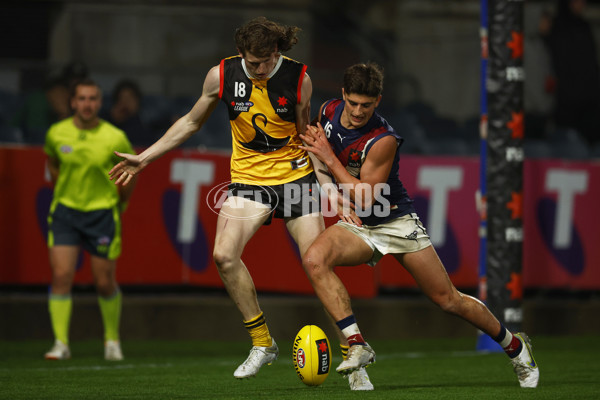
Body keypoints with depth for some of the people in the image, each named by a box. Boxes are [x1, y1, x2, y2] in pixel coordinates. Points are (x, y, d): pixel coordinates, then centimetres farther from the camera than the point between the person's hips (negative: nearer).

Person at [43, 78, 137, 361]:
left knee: (104, 282, 3)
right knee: (61, 276, -11)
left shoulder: (115, 139, -11)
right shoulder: (56, 133, -4)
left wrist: (119, 203, 12)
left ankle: (112, 339, 25)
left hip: (102, 212, -1)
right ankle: (61, 343, -7)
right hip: (65, 210, 1)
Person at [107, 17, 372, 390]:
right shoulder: (222, 75, -8)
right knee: (224, 255, -18)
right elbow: (191, 122, 9)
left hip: (295, 175, -2)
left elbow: (305, 136, 3)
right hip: (248, 177, 2)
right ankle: (262, 344, -4)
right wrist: (144, 159, 10)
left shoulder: (298, 79, -11)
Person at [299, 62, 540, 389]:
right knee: (314, 259, -27)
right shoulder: (329, 111, -8)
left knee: (448, 299, 0)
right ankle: (357, 345, -26)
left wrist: (328, 158, -26)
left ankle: (515, 346, 24)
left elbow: (365, 199, -26)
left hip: (396, 223, -5)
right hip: (356, 226, 5)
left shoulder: (383, 141, -26)